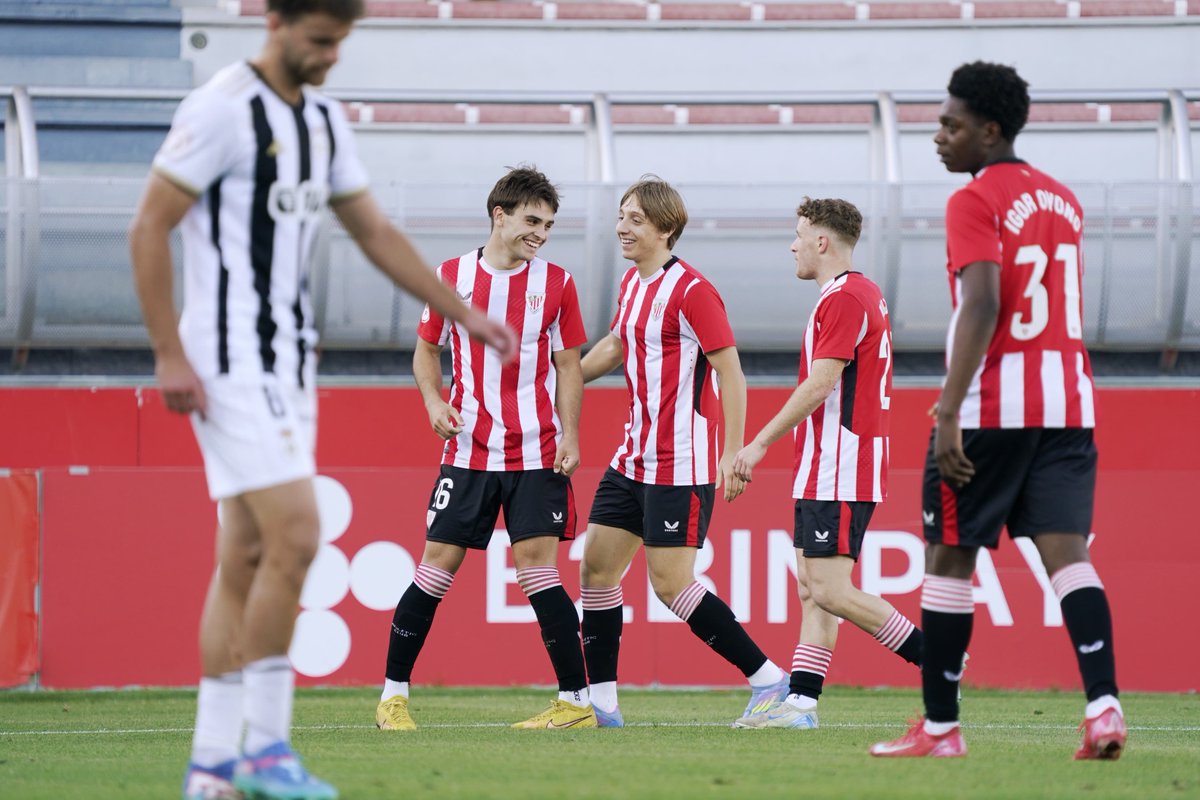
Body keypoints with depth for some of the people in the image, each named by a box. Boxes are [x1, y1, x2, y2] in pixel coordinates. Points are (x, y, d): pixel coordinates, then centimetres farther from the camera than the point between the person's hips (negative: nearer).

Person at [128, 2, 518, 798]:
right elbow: (148, 229, -12)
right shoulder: (222, 109, -12)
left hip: (289, 360, 8)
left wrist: (464, 314, 16)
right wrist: (170, 355, -15)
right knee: (295, 536, -15)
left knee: (247, 555, 7)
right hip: (231, 362, -8)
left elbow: (375, 231, 20)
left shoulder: (322, 119, 12)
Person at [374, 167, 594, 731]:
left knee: (536, 563, -10)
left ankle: (577, 700, -5)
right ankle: (394, 694, 9)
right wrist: (435, 402, -4)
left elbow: (569, 365, 6)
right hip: (468, 450, 1)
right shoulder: (451, 277, 3)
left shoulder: (556, 283, 2)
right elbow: (427, 350, 14)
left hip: (537, 453, -1)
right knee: (438, 563, -1)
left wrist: (570, 438, -3)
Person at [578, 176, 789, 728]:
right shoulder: (633, 284, 11)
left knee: (670, 581, -11)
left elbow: (731, 373, -16)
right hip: (634, 457, 9)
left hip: (682, 464, -9)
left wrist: (732, 458, -19)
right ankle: (601, 702, 11)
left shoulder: (691, 290, -15)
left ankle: (767, 678, -2)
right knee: (597, 564, 6)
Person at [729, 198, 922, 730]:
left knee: (829, 589, -13)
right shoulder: (862, 293, 18)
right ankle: (801, 701, 6)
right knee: (812, 588, 8)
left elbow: (819, 386, -20)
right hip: (823, 472, 11)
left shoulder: (845, 298, -15)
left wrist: (761, 443, -16)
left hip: (838, 473, -11)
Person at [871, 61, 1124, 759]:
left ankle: (941, 727, 10)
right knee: (1066, 551, -2)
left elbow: (982, 308, -19)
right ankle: (1104, 707, -20)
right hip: (1067, 403, 6)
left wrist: (949, 413, -22)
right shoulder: (1063, 201, 16)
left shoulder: (974, 203, -8)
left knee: (950, 557, 5)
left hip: (991, 406, -6)